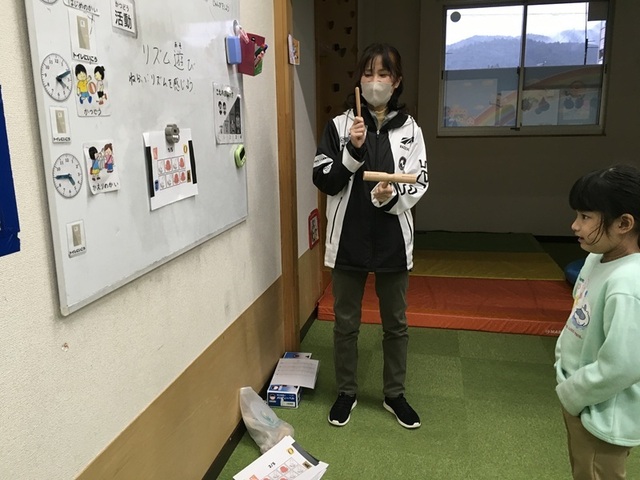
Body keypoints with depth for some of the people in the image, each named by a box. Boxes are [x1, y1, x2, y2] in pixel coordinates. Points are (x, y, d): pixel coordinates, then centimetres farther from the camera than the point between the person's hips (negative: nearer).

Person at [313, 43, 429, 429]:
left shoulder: (410, 129, 1)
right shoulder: (339, 126, -1)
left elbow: (419, 183, -4)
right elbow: (323, 181, -7)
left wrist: (391, 196, -24)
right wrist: (353, 151, -20)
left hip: (393, 241, 1)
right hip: (348, 240, 0)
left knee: (396, 323, 14)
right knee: (346, 322, 13)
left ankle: (395, 394, 34)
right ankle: (347, 392, 33)